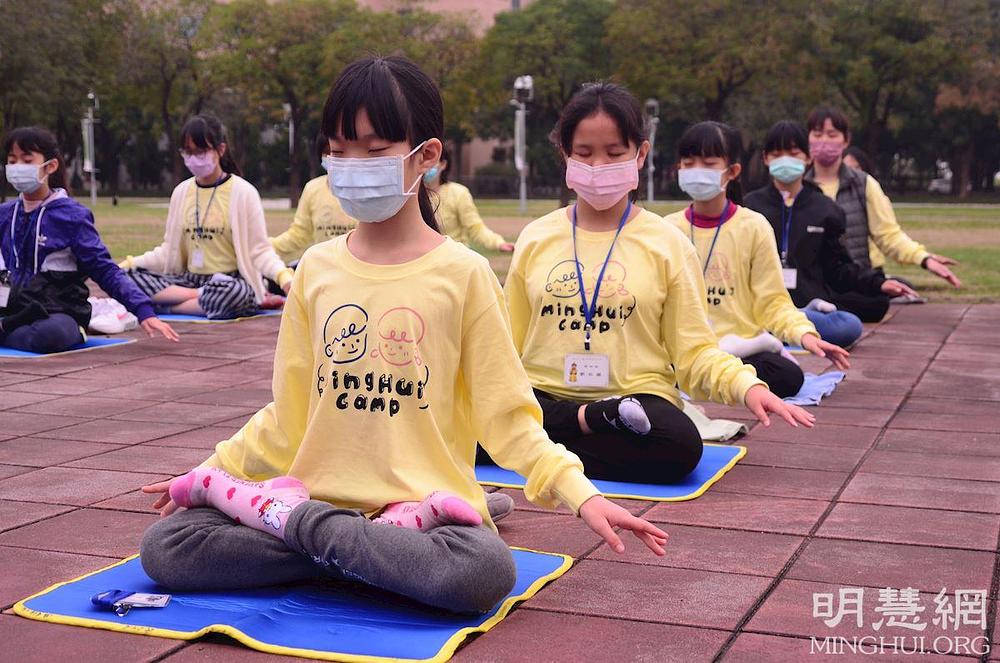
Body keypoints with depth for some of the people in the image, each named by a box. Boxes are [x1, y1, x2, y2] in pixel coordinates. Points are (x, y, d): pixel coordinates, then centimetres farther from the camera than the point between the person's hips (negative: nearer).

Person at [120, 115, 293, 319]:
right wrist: (132, 263, 1)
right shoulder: (182, 192, 9)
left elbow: (259, 249, -6)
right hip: (190, 279, 4)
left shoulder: (242, 192, -4)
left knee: (236, 293, -40)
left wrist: (283, 275, -25)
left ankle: (167, 307, -19)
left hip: (230, 281, -4)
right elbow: (170, 250, 14)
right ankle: (205, 298, -20)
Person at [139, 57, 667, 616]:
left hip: (426, 502, -3)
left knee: (487, 571, -36)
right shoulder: (317, 269, 7)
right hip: (321, 493, 3)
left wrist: (580, 493, -14)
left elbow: (506, 413, -2)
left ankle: (295, 521, -15)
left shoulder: (462, 274, -3)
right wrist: (213, 470, 11)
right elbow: (289, 415, 14)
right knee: (165, 546, -18)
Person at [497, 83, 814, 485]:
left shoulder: (667, 244, 6)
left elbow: (694, 352, 4)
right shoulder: (536, 238, 11)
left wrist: (746, 386, -15)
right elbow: (508, 342, 13)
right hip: (543, 397, 1)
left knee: (680, 445, -35)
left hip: (635, 397, -1)